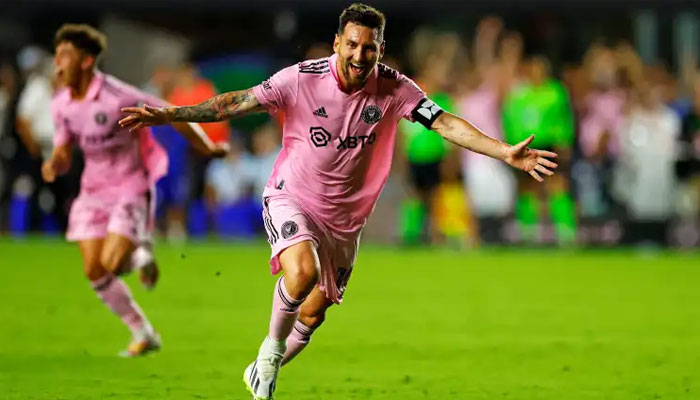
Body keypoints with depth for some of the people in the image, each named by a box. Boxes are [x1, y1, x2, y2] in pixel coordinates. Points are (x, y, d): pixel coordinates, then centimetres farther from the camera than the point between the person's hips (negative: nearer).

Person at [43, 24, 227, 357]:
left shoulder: (118, 97, -22)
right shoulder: (61, 105, -2)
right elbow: (63, 150, 10)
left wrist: (208, 149, -4)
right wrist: (54, 165, -15)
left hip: (131, 189, -6)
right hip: (93, 192, 6)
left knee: (111, 264, -21)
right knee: (94, 272, -2)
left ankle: (140, 254, 18)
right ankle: (143, 335, 15)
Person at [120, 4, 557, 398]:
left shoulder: (394, 88, -13)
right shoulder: (302, 78, -18)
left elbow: (447, 123, -16)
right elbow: (237, 103, -12)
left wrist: (506, 153, -27)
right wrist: (169, 115, -19)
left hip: (345, 219, 3)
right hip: (291, 200, -3)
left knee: (313, 315, 11)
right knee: (303, 274, -32)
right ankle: (273, 346, -4)